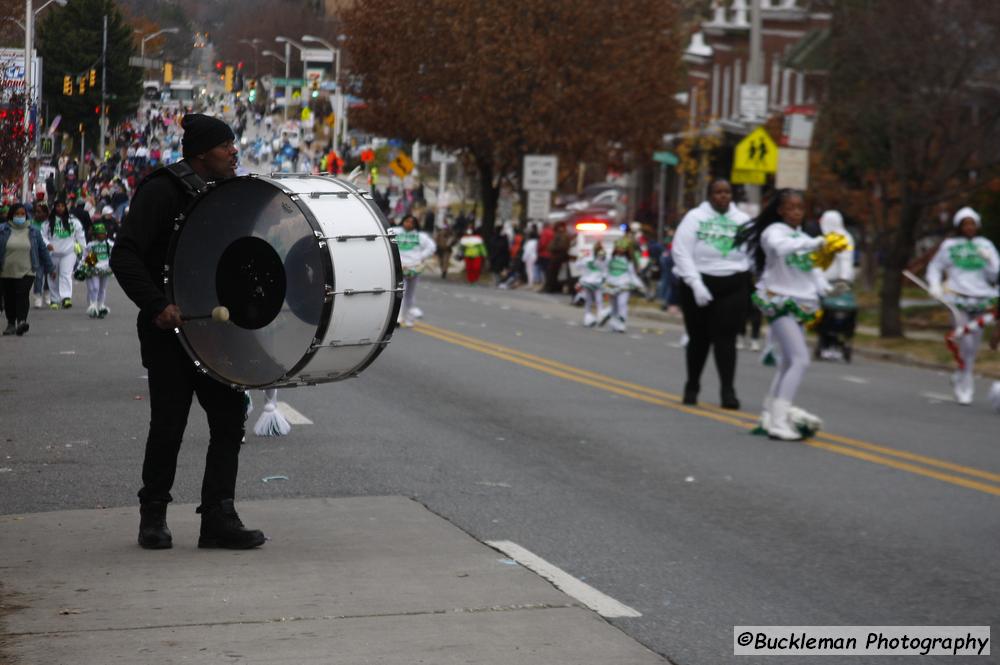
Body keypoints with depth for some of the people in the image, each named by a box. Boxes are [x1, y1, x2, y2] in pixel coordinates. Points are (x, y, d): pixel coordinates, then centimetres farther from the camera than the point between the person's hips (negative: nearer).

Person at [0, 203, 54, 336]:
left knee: (22, 295, -16)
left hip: (26, 272, -1)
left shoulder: (33, 232, 5)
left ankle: (21, 321, -25)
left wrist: (50, 268, 15)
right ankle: (11, 324, 22)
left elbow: (42, 250, 12)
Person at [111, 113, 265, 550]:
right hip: (170, 330, -6)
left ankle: (218, 518, 3)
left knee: (230, 418, -1)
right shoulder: (162, 192, -11)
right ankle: (153, 517, 18)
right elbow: (124, 256, -18)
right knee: (168, 425, 1)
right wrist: (156, 305, -28)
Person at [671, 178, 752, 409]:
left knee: (725, 337, -8)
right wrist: (695, 284, -17)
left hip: (733, 285, 0)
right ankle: (692, 386, 25)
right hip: (699, 282, 0)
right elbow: (681, 252, -7)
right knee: (699, 337, 9)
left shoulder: (742, 220, 8)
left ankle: (728, 389, -10)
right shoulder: (695, 217, 0)